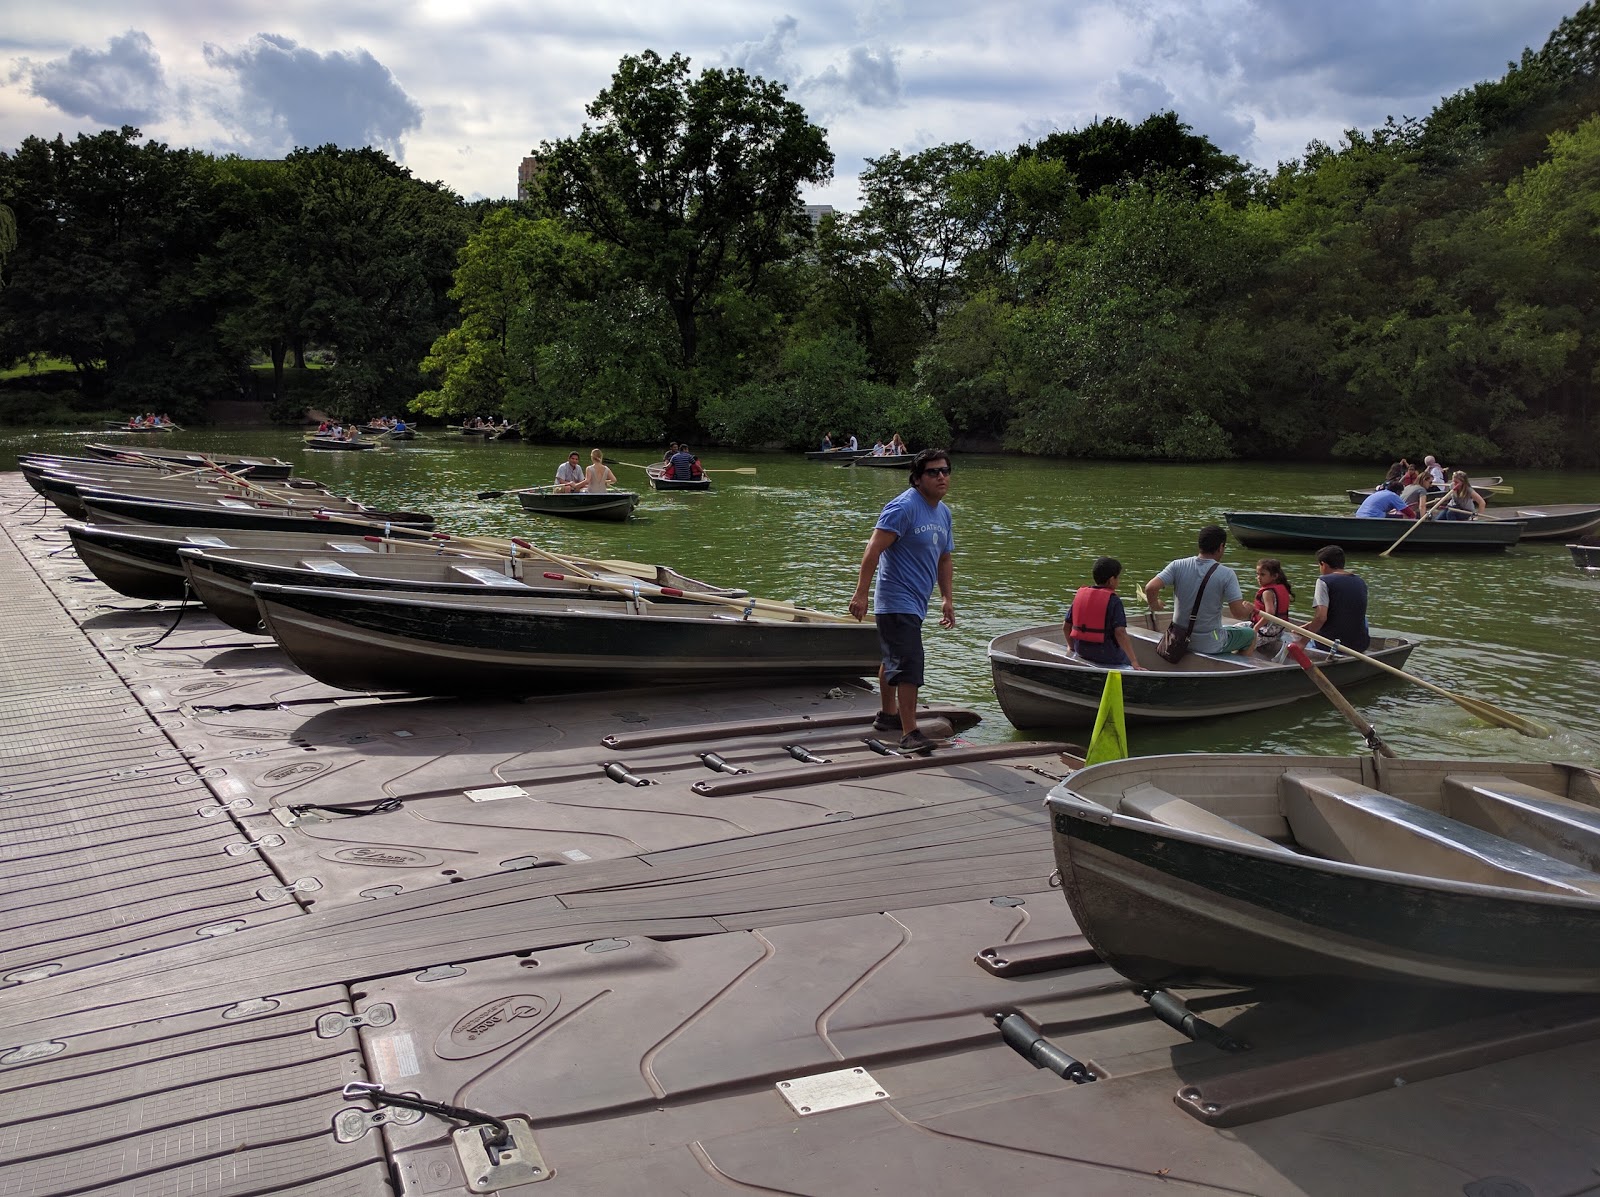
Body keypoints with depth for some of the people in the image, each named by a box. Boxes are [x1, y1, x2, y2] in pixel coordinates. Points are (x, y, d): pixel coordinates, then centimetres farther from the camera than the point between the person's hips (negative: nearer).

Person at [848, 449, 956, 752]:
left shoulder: (943, 512, 12)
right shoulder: (903, 507, -16)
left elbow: (945, 559, 22)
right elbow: (873, 549, -22)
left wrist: (947, 599, 15)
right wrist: (860, 594, -27)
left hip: (915, 603, 10)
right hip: (897, 602, -9)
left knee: (894, 659, 23)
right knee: (910, 664, -15)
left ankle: (887, 715, 37)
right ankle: (910, 734, -13)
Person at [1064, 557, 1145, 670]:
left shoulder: (1080, 594, 4)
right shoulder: (1113, 601, -12)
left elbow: (1066, 627, 8)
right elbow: (1120, 632, -20)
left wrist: (1073, 648, 24)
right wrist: (1135, 663, -21)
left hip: (1081, 652, 6)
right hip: (1106, 655, -6)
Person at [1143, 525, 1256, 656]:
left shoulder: (1178, 566, -8)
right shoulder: (1226, 575, -16)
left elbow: (1150, 588, -18)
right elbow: (1238, 613, -18)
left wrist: (1154, 605, 3)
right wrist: (1248, 610, 5)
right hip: (1211, 647, -5)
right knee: (1251, 635, 24)